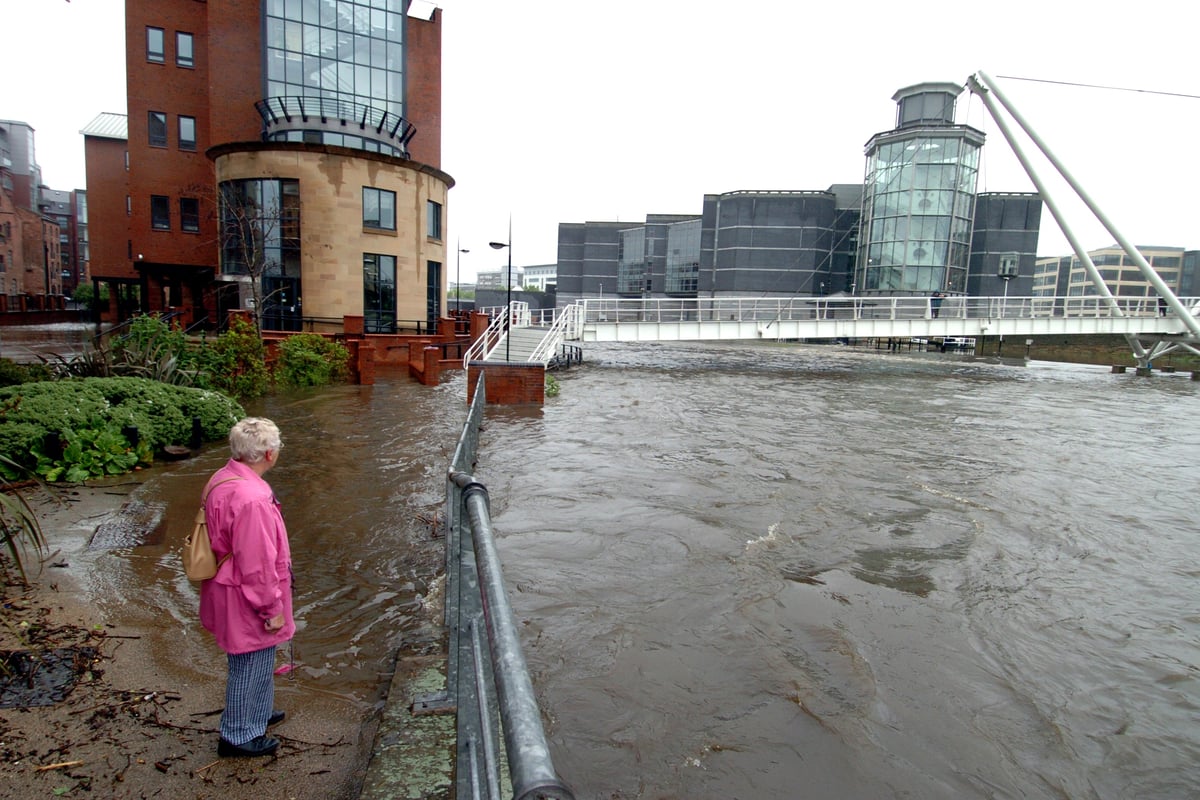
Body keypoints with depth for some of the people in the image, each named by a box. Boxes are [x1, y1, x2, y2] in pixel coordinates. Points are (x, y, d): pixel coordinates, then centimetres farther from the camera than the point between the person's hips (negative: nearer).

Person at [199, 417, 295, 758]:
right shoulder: (251, 499, -33)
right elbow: (257, 564, -27)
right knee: (250, 665, 11)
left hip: (230, 589, 10)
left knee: (258, 661, 27)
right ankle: (239, 735, 30)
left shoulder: (223, 478, -1)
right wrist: (273, 609, -14)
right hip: (245, 601, -10)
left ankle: (257, 712, 47)